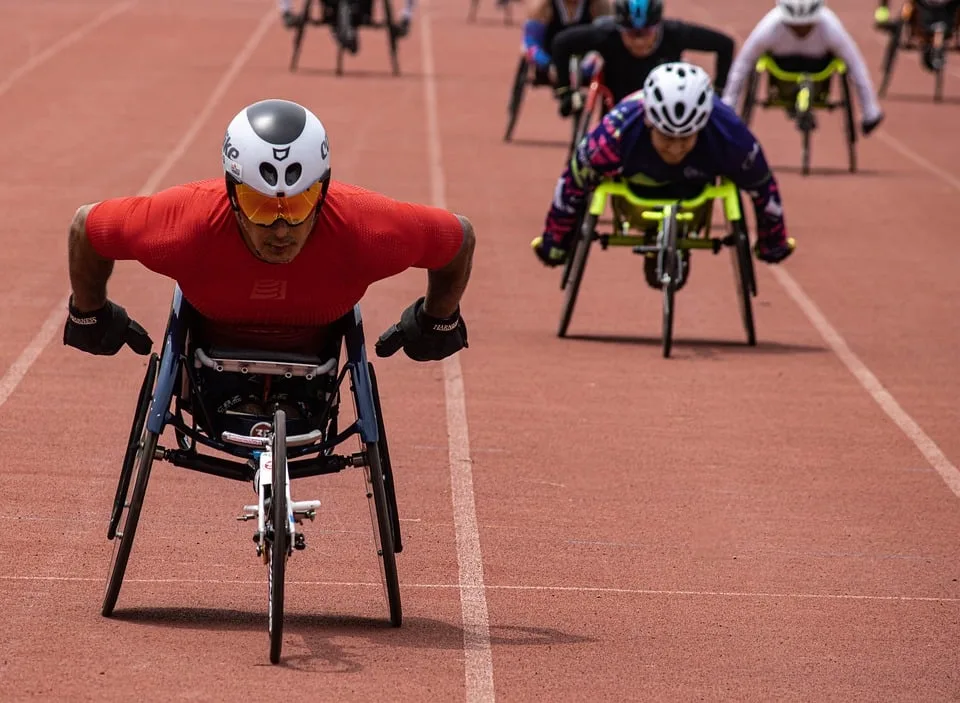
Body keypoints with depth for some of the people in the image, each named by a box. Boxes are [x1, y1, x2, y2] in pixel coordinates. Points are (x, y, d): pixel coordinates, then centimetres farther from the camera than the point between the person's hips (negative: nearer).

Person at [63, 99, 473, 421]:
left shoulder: (365, 229, -41)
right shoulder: (187, 223, -43)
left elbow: (459, 237, -20)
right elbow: (87, 225, -23)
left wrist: (438, 323, -3)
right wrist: (89, 317, -6)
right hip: (213, 352, -1)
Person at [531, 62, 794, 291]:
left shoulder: (730, 137, -43)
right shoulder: (614, 135, -47)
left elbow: (762, 186, -23)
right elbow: (573, 182, -28)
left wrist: (774, 243, -5)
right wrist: (554, 243, -13)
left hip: (694, 180, 0)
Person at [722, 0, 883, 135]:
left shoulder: (832, 29, -39)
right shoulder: (768, 28, -39)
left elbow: (855, 66, -28)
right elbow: (743, 63, -27)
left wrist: (871, 112, -23)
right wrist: (727, 108, -22)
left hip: (818, 59, 0)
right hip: (782, 58, 0)